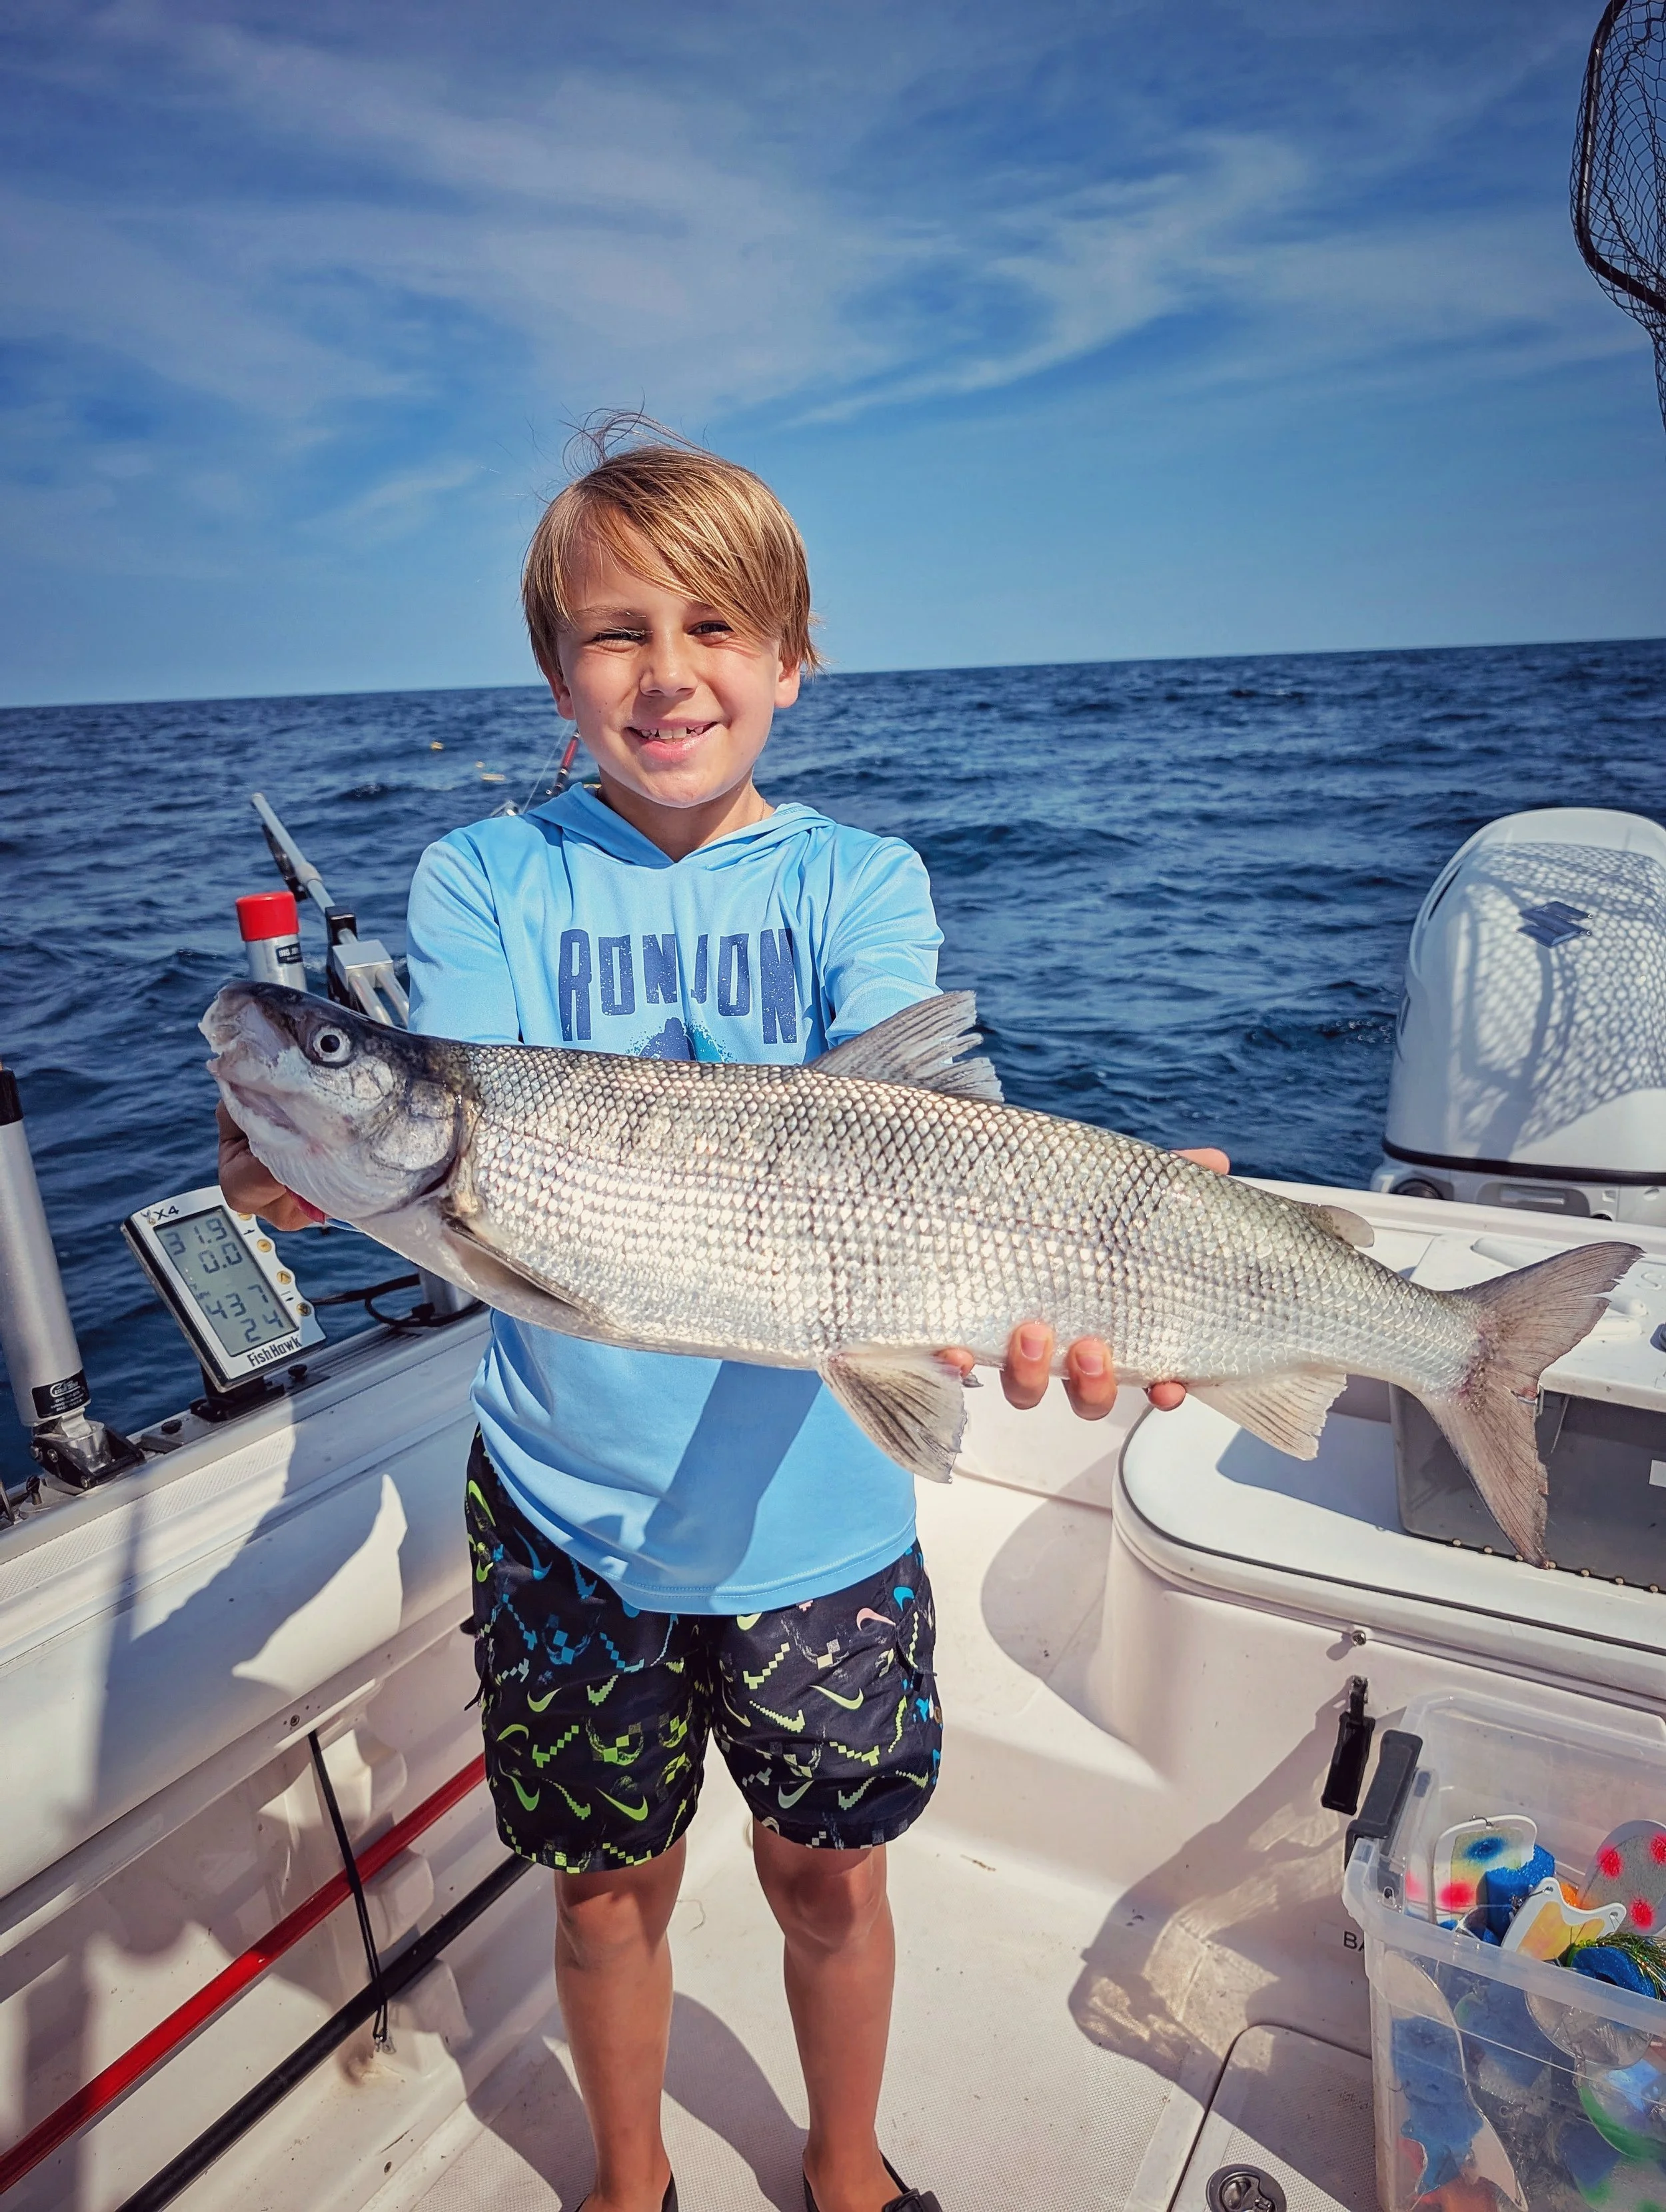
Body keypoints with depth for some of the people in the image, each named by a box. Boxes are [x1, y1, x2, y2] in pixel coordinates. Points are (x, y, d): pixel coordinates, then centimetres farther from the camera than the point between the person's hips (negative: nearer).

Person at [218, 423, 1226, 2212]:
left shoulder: (856, 879, -4)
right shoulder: (485, 878, -2)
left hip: (813, 1496, 0)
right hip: (563, 1499, 1)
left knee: (828, 1870, 19)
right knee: (610, 1882, 19)